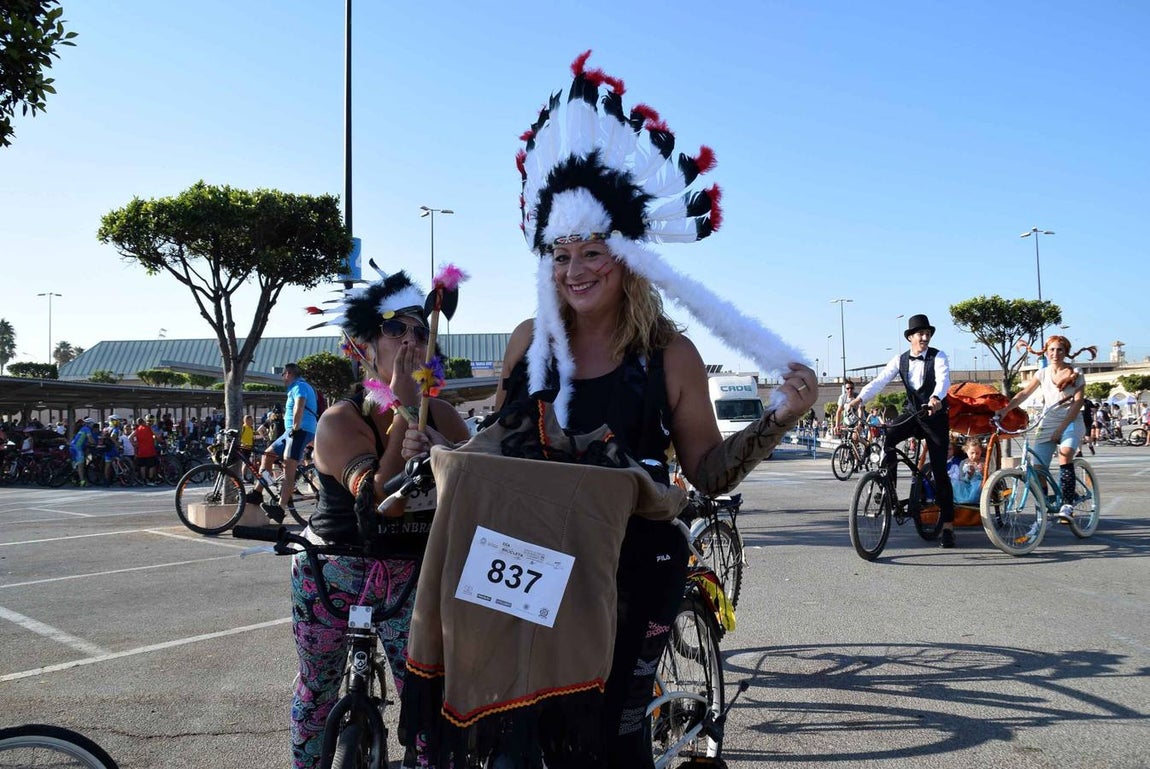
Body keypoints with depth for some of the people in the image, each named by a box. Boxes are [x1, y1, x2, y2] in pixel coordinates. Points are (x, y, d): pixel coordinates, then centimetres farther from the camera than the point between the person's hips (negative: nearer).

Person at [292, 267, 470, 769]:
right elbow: (378, 496, -31)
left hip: (406, 576, 2)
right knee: (317, 689, 14)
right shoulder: (341, 419, -16)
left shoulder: (440, 415, -4)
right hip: (330, 574, -2)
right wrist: (404, 411, -29)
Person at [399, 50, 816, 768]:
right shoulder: (530, 342, 2)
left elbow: (709, 472, -2)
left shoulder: (668, 353, -6)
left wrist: (778, 420, -16)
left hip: (631, 572, -2)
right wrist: (441, 448, -2)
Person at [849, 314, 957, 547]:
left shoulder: (938, 357, -10)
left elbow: (943, 379, -29)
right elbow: (880, 380, -12)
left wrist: (936, 398, -51)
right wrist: (859, 399, -29)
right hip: (912, 414, 3)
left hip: (936, 417, -3)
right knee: (886, 438, -28)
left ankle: (947, 526, 6)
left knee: (939, 471, -3)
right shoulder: (900, 360, 0)